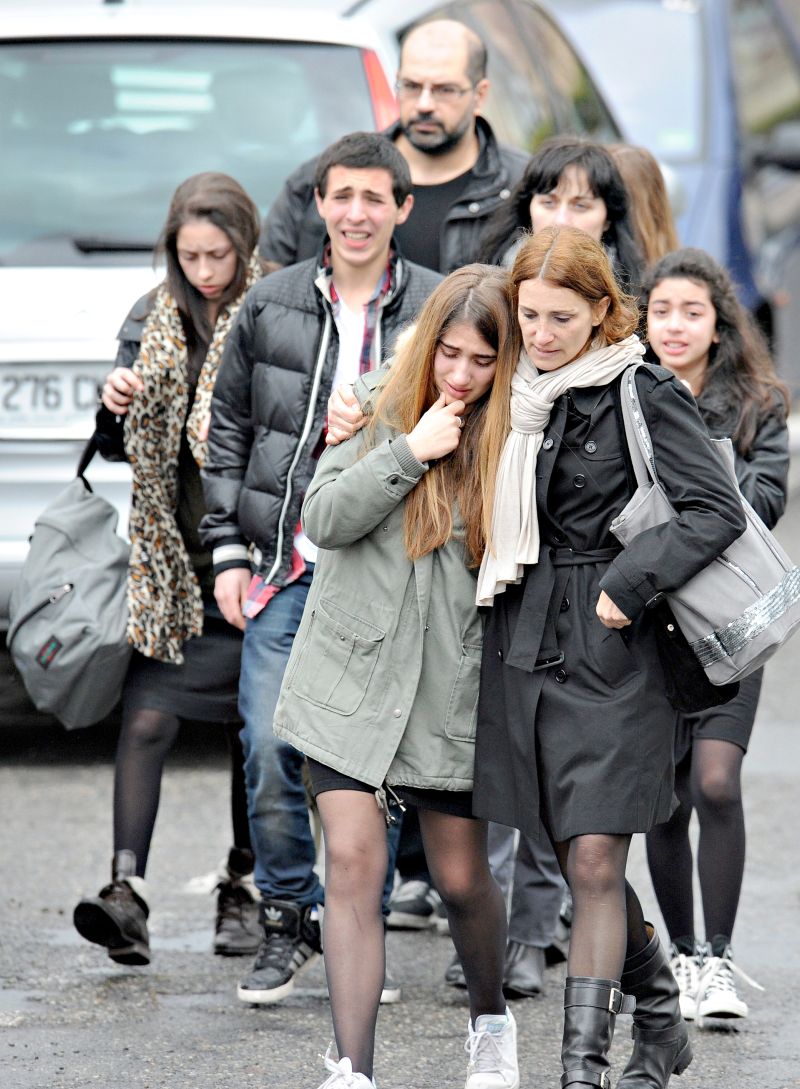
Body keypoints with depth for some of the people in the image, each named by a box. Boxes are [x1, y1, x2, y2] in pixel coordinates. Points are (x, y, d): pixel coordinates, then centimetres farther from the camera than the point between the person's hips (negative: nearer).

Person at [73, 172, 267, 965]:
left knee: (255, 726, 6)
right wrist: (116, 407, -10)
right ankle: (126, 889, -16)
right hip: (172, 562, 2)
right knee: (147, 716, -10)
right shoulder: (154, 320, 9)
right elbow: (118, 449, 11)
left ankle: (244, 889, 19)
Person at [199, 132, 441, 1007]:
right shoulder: (269, 307, 7)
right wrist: (229, 551, 4)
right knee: (270, 751, -4)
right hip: (287, 570, 1)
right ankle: (287, 922, 11)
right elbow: (227, 433, 12)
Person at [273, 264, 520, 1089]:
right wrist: (411, 451, -15)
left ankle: (492, 1021, 37)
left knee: (462, 879, 9)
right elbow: (323, 517, -8)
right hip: (353, 680, 0)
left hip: (455, 691, 0)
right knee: (353, 865, -10)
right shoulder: (382, 415, 1)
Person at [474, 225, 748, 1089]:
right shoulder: (517, 394, 11)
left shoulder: (643, 396, -8)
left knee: (595, 864, -9)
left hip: (607, 653, -6)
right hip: (522, 646, 6)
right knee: (576, 863, 11)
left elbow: (717, 509, -12)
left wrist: (627, 587, -16)